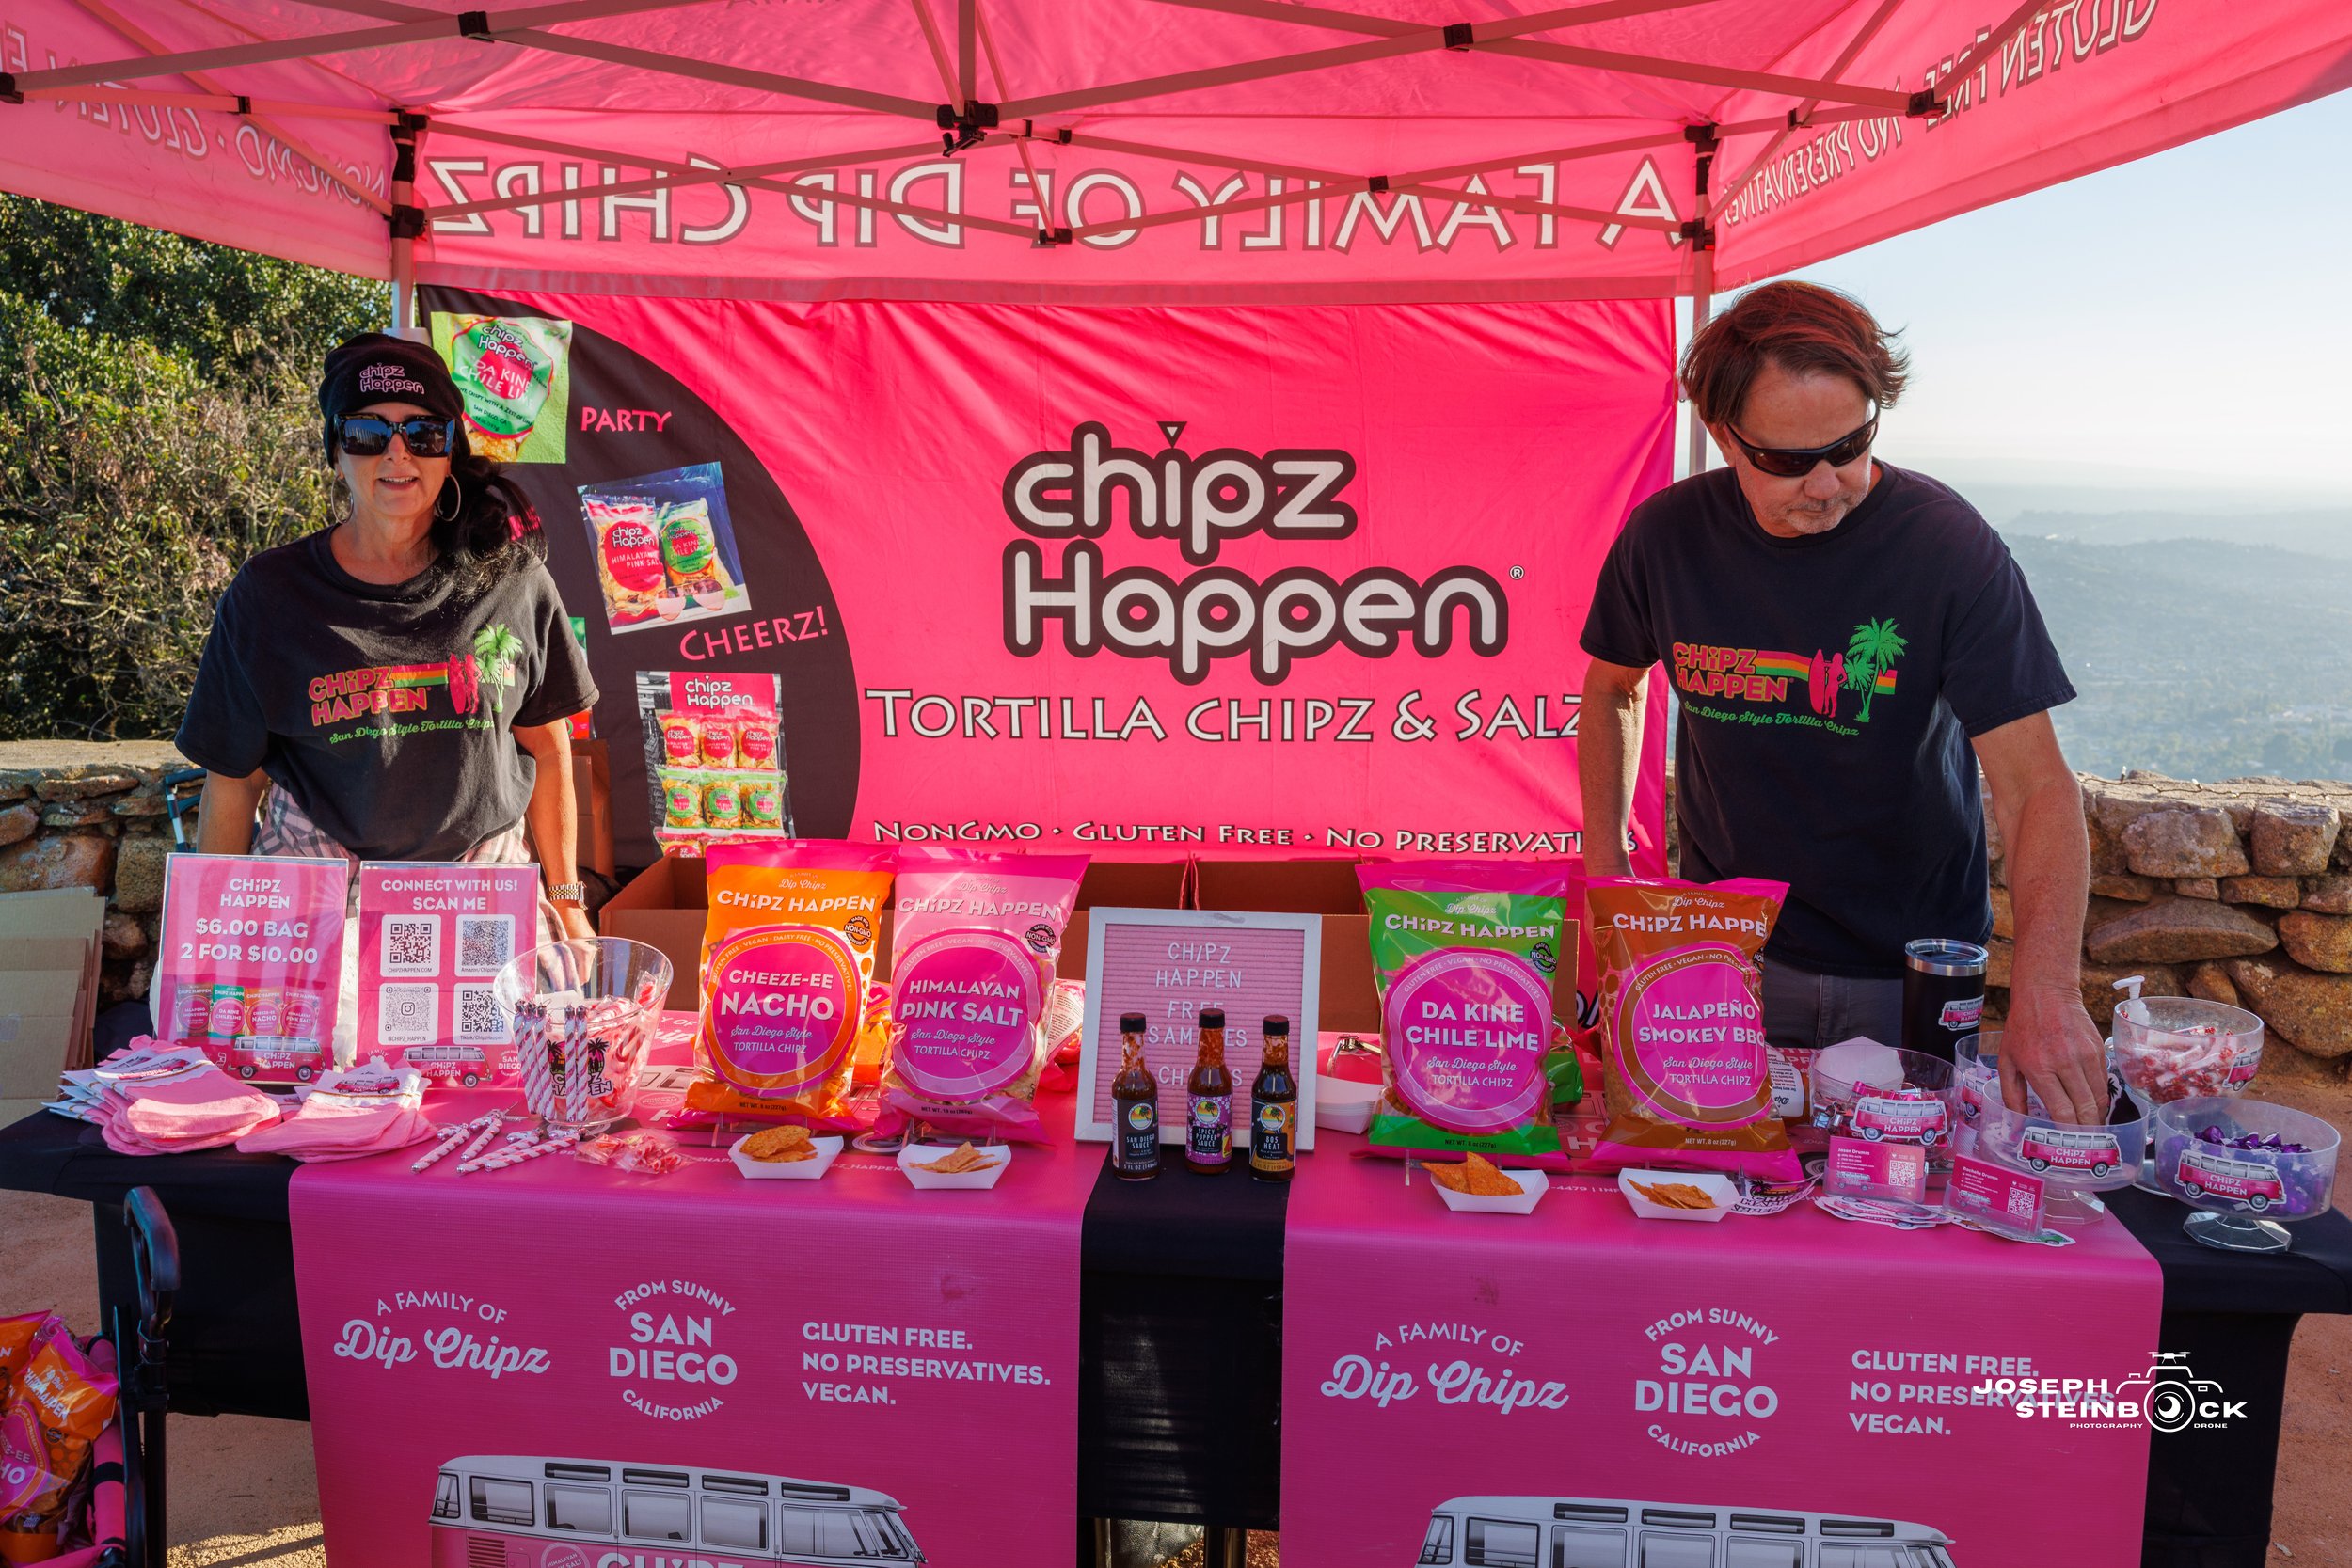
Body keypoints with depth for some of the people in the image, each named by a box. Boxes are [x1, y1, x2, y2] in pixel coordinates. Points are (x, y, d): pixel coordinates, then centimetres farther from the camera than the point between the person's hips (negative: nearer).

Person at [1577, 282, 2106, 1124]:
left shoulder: (1948, 545, -17)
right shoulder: (1666, 534, -9)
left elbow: (2037, 787, -22)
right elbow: (1614, 688, 11)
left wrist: (2046, 989, -36)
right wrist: (1604, 865, 2)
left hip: (1907, 970, -1)